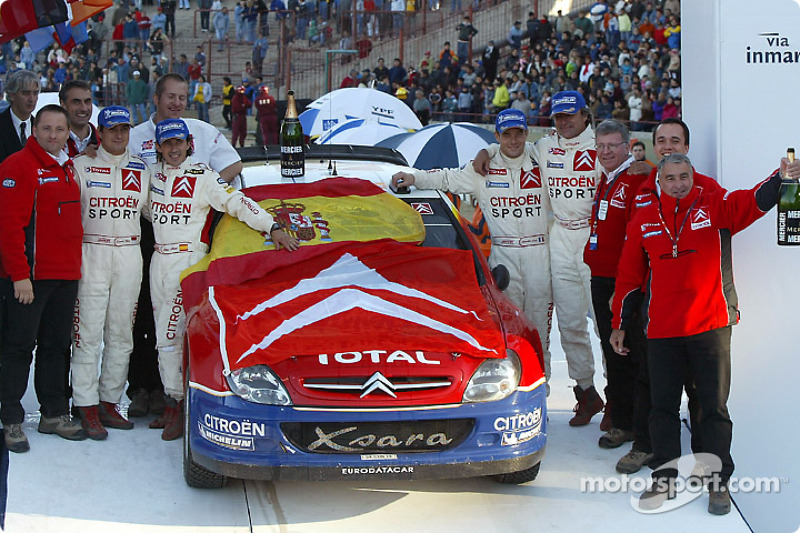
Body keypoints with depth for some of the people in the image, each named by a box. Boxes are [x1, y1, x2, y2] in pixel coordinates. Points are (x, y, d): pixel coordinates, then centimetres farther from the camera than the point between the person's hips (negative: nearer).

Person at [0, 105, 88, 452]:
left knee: (56, 345, 13)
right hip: (28, 276, -7)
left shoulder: (68, 167, 15)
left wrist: (75, 265, 14)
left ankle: (55, 414, 22)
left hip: (66, 275, 7)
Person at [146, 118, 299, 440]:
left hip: (188, 259, -6)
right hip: (158, 258, 6)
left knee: (169, 336, -13)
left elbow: (238, 204, -13)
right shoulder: (153, 173, 10)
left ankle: (176, 404, -7)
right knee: (163, 336, 8)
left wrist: (273, 228, -21)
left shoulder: (203, 178, -7)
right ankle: (172, 402, 15)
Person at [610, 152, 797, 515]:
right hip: (662, 330, 2)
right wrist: (619, 324, 14)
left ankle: (718, 480, 14)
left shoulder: (716, 207, 1)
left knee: (714, 406, 4)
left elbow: (756, 201, -14)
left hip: (711, 325, -2)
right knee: (663, 406, 7)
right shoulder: (644, 221, 7)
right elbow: (629, 277, 12)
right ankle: (664, 477, 19)